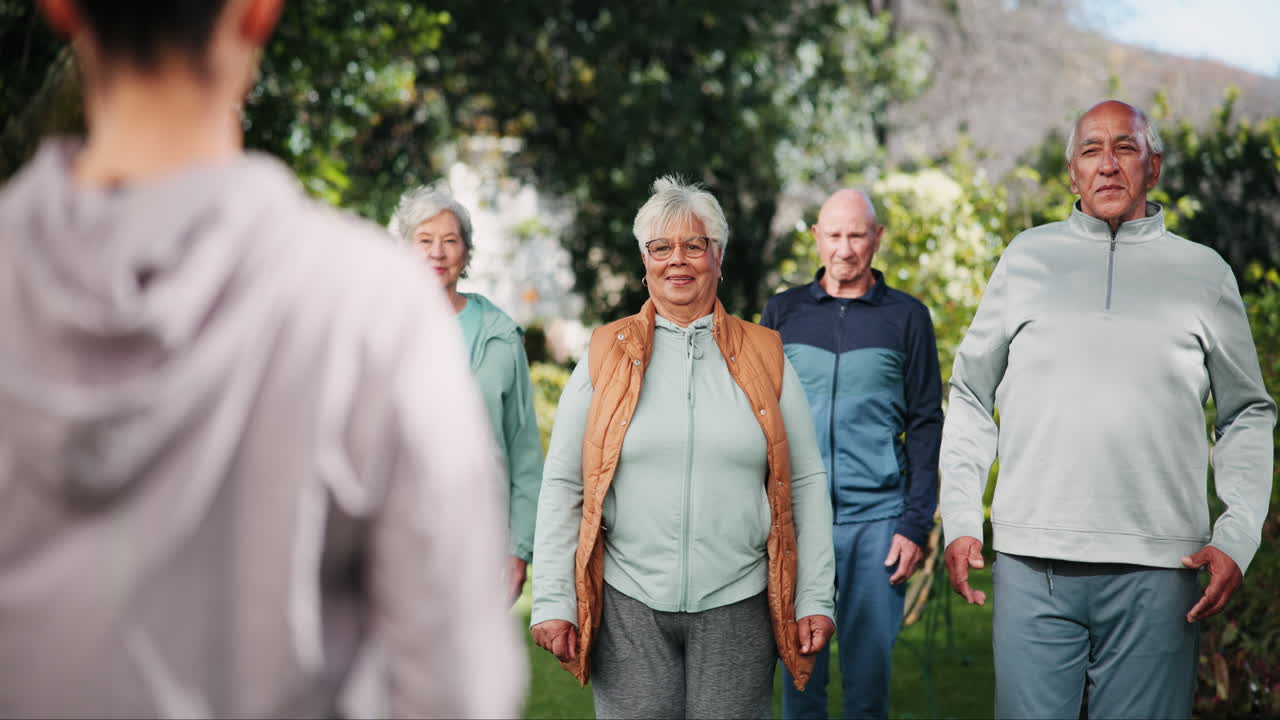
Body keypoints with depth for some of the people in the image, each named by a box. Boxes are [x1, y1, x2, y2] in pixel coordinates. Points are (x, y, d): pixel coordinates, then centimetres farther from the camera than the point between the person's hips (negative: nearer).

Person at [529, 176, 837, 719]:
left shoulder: (764, 358, 8)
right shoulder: (606, 356, 5)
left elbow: (806, 484, 7)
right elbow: (561, 485, 4)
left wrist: (816, 598, 1)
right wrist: (552, 601, -3)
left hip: (738, 606, 1)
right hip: (628, 606, 0)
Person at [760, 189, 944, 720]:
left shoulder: (907, 317, 5)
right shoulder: (782, 312, 8)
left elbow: (925, 426, 4)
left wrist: (916, 524, -3)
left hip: (877, 521, -1)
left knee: (869, 666, 3)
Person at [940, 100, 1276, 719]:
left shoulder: (1202, 272, 9)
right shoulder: (1028, 258, 9)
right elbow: (971, 396, 12)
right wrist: (959, 522, 2)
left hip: (1158, 573, 0)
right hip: (1032, 566, 0)